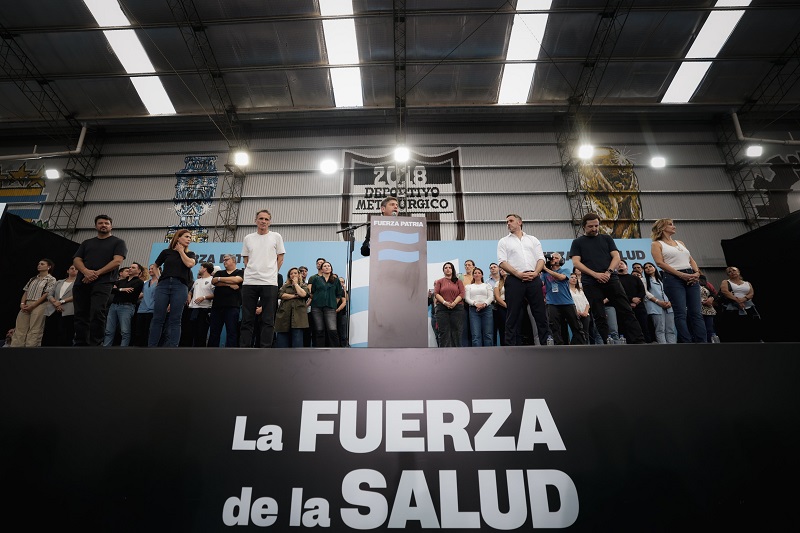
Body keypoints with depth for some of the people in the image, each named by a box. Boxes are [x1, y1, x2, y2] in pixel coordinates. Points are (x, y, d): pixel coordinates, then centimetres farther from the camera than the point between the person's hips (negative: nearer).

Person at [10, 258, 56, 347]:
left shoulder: (51, 279, 1)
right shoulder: (33, 279, 21)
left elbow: (46, 294, -8)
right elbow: (26, 292, 17)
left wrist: (32, 306, -13)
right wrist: (22, 303, -2)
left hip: (39, 306, -6)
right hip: (26, 306, 6)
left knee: (35, 331, -9)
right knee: (20, 329, 0)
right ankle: (15, 347, -1)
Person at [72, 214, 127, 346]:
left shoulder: (118, 242, 11)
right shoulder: (87, 243, 25)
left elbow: (117, 261, -3)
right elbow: (76, 260, 13)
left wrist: (97, 273, -12)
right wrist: (86, 271, -9)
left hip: (103, 282, -5)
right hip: (81, 282, 5)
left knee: (97, 313, -19)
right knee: (81, 315, 3)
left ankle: (95, 345, -15)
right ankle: (80, 345, 9)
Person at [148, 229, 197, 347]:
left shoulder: (190, 254, 16)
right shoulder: (166, 252, 15)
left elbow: (189, 264, -7)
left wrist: (181, 251, 6)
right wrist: (159, 277, 11)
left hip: (180, 286, 0)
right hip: (163, 285, 1)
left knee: (175, 320, -4)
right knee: (158, 318, -2)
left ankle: (172, 347, -6)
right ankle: (151, 345, 2)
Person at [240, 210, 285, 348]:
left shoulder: (276, 236, 6)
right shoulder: (248, 238, 13)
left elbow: (280, 259, 7)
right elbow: (245, 259, 17)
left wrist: (271, 274, 3)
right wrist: (252, 272, 6)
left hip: (269, 283, -2)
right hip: (249, 282, 3)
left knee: (268, 320, -1)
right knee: (247, 320, 4)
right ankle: (244, 349, 8)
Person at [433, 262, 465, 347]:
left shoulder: (458, 281, 15)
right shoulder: (439, 281, 15)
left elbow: (462, 293, 3)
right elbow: (436, 293, 3)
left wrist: (454, 303, -12)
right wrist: (444, 302, -13)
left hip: (456, 308, 0)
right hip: (442, 308, 0)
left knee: (456, 332, -1)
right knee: (444, 332, -2)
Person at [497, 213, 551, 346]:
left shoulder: (533, 240, 20)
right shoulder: (503, 242, 13)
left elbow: (541, 259, 12)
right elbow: (502, 262, 0)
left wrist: (535, 273, -8)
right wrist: (518, 274, -13)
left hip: (534, 279, 2)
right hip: (514, 280, -2)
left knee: (540, 313, 2)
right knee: (513, 315, -1)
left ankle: (546, 343, 9)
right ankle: (511, 345, 3)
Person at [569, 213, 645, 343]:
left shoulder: (606, 238, 17)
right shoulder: (577, 242, 10)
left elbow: (616, 257, 8)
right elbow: (576, 262, -1)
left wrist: (608, 272, -12)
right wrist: (595, 274, -13)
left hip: (611, 279, 2)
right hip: (590, 283, -1)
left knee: (626, 311, -3)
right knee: (599, 316, 1)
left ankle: (638, 341, -1)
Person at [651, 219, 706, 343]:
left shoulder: (680, 243, 25)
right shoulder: (657, 244, 5)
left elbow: (691, 260, 20)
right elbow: (660, 263, -9)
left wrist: (697, 272, -1)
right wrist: (681, 274, -15)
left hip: (691, 278, 6)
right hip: (673, 278, -6)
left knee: (696, 313, -1)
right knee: (681, 313, -9)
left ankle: (702, 342, -2)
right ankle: (686, 342, -9)